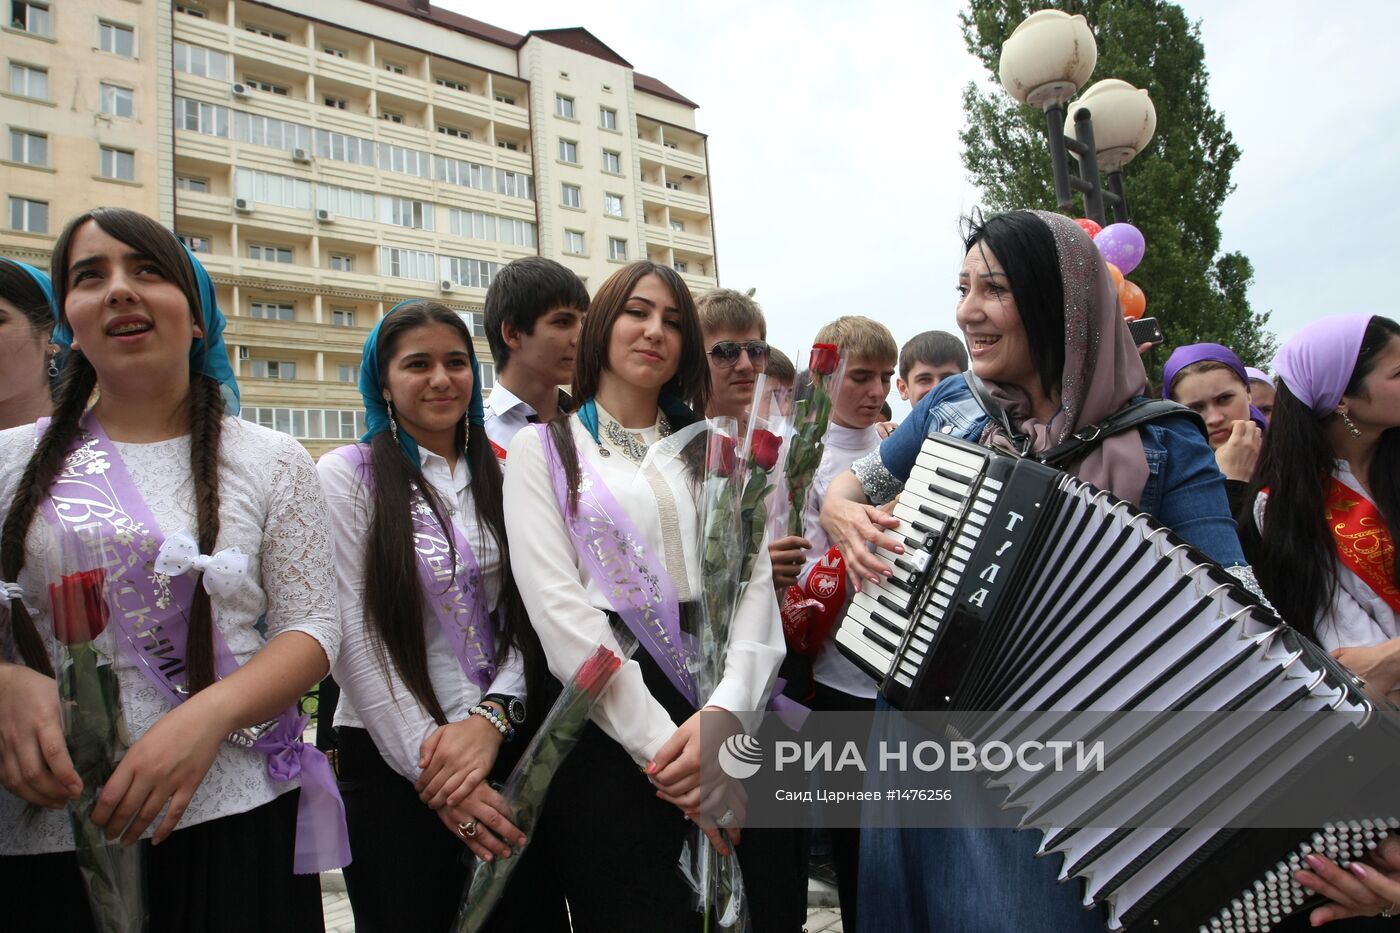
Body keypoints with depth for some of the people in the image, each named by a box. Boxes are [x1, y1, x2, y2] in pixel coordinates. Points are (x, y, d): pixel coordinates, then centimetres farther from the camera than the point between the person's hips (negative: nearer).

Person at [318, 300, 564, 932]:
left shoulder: (499, 476, 8)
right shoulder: (347, 474, -3)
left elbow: (526, 615, 4)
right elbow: (351, 635, -9)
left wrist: (490, 717, -12)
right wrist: (428, 762, -12)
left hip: (507, 744, 3)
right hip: (392, 759, -3)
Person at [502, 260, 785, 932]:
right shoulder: (543, 451, 4)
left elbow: (758, 586, 2)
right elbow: (559, 608, -9)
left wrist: (727, 710, -15)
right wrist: (660, 745, -16)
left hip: (730, 710, 4)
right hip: (609, 718, -3)